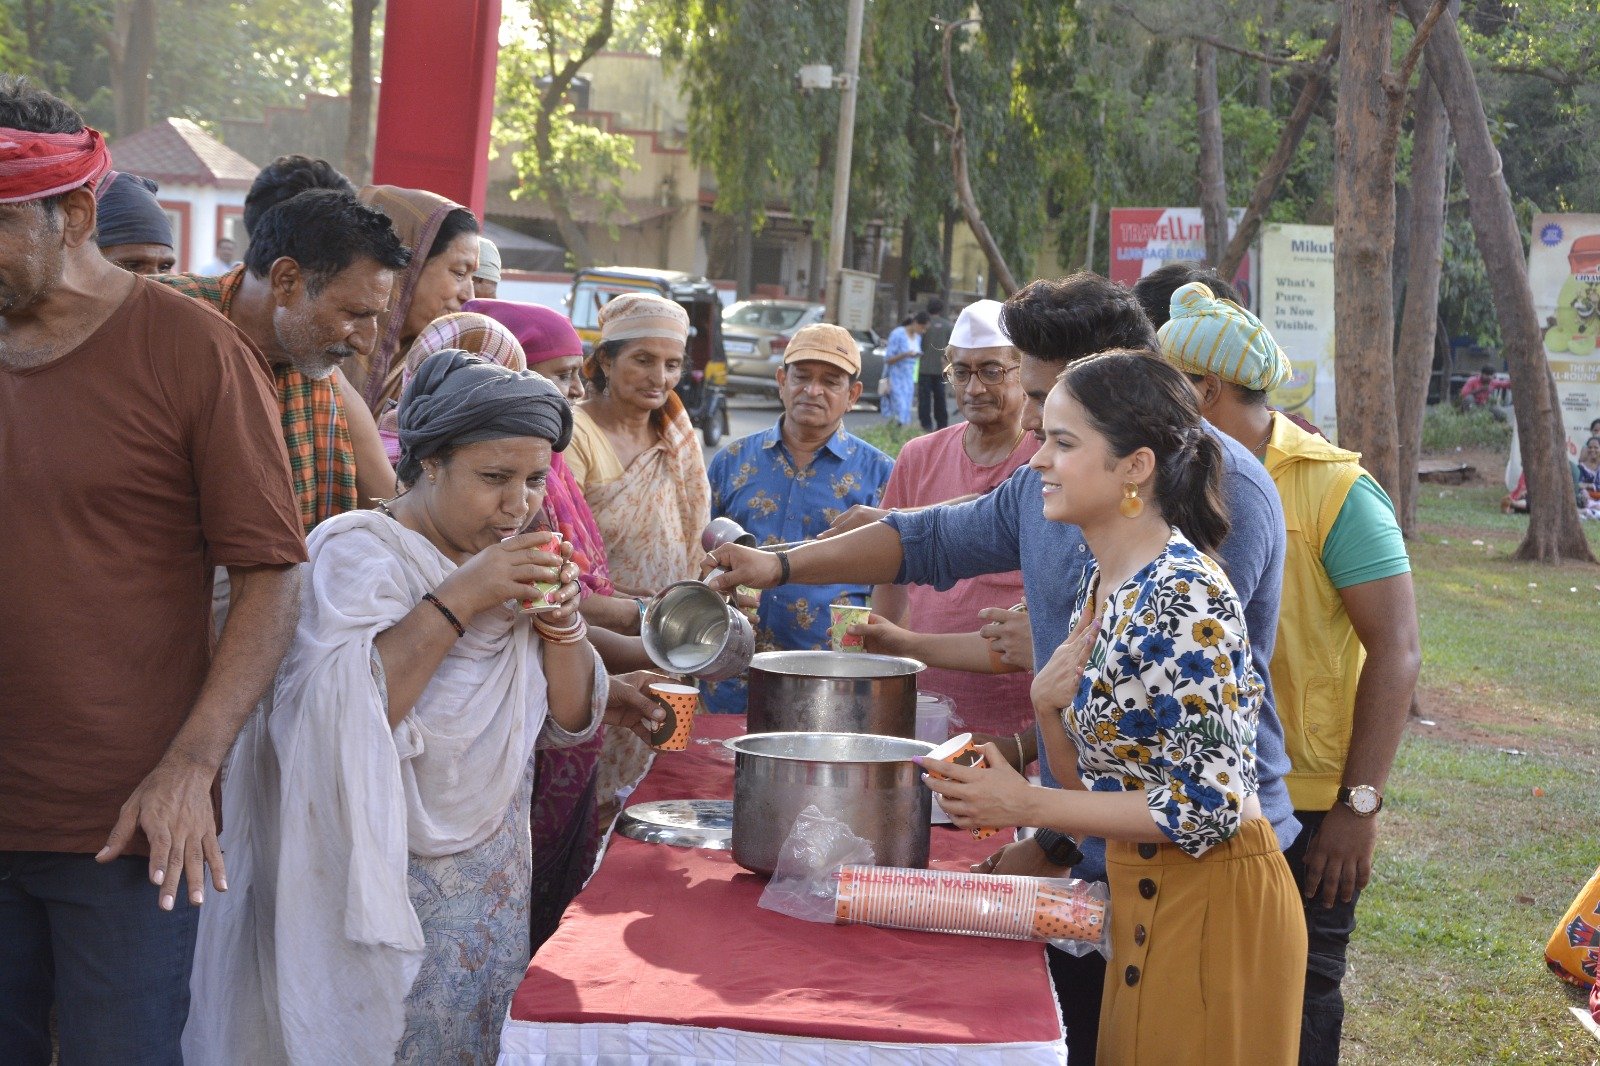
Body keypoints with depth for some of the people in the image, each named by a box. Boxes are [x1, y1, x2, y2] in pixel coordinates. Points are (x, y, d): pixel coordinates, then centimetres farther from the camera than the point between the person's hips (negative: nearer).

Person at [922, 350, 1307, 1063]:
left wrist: (1029, 805, -20)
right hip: (1142, 893, 9)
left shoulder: (1183, 600, -22)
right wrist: (1049, 709, -9)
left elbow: (1211, 806, -23)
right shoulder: (1102, 583, 6)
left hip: (1210, 906, -9)